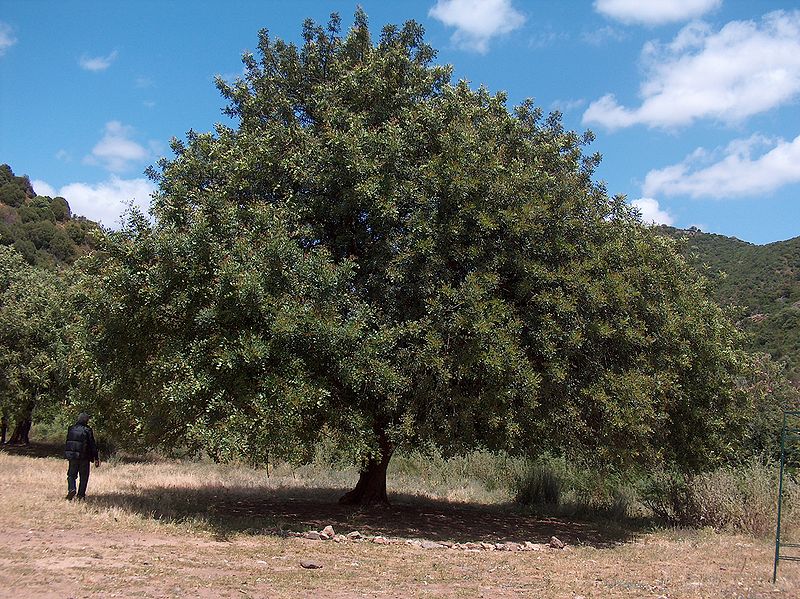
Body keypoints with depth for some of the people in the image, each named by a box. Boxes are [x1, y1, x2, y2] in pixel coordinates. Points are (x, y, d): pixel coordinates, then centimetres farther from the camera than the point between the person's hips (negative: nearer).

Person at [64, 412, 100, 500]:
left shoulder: (71, 429, 5)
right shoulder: (87, 430, -9)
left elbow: (68, 443, 14)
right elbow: (93, 445, -9)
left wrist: (68, 455, 24)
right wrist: (96, 458, -4)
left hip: (72, 457, 3)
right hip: (84, 457, -3)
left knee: (71, 474, 13)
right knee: (84, 477, 8)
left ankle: (71, 489, -11)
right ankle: (81, 495, 8)